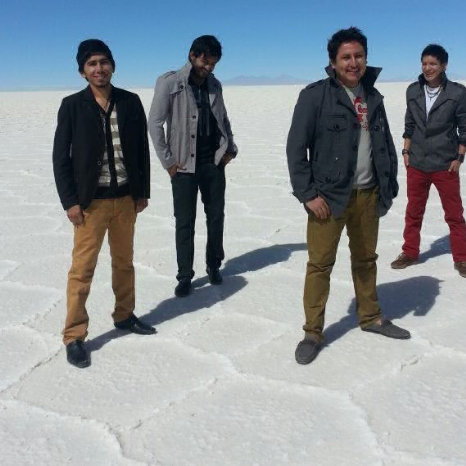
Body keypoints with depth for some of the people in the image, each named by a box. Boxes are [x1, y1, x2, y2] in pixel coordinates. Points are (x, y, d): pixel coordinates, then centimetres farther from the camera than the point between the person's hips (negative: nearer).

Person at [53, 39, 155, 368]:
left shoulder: (130, 102, 3)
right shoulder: (73, 106, -4)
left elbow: (142, 149, 7)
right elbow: (61, 157, -3)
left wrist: (143, 192, 5)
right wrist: (70, 201, -9)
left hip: (126, 198, 3)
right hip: (90, 201, -3)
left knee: (124, 261, 16)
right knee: (83, 268, -2)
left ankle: (124, 315, 34)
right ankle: (74, 336, 8)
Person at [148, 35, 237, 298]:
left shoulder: (214, 85, 9)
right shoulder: (170, 83, -7)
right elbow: (155, 123, -9)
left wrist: (230, 148, 9)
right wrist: (168, 161, -11)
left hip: (214, 161, 5)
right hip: (184, 164, -4)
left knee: (216, 216, 11)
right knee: (185, 222, 0)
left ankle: (214, 266, 28)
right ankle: (185, 276, 11)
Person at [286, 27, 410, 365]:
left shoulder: (373, 97, 12)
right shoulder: (316, 96, -7)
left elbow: (386, 146, 16)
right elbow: (296, 147, -10)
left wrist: (389, 188, 9)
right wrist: (308, 194, -14)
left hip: (368, 195, 6)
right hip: (329, 197, -6)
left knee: (366, 259, 18)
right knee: (320, 264, 0)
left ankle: (371, 317, 36)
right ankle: (313, 333, 12)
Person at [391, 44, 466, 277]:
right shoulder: (413, 91, 3)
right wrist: (406, 151, 6)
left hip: (445, 165, -3)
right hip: (416, 163, 3)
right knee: (413, 212, 14)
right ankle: (410, 252, 28)